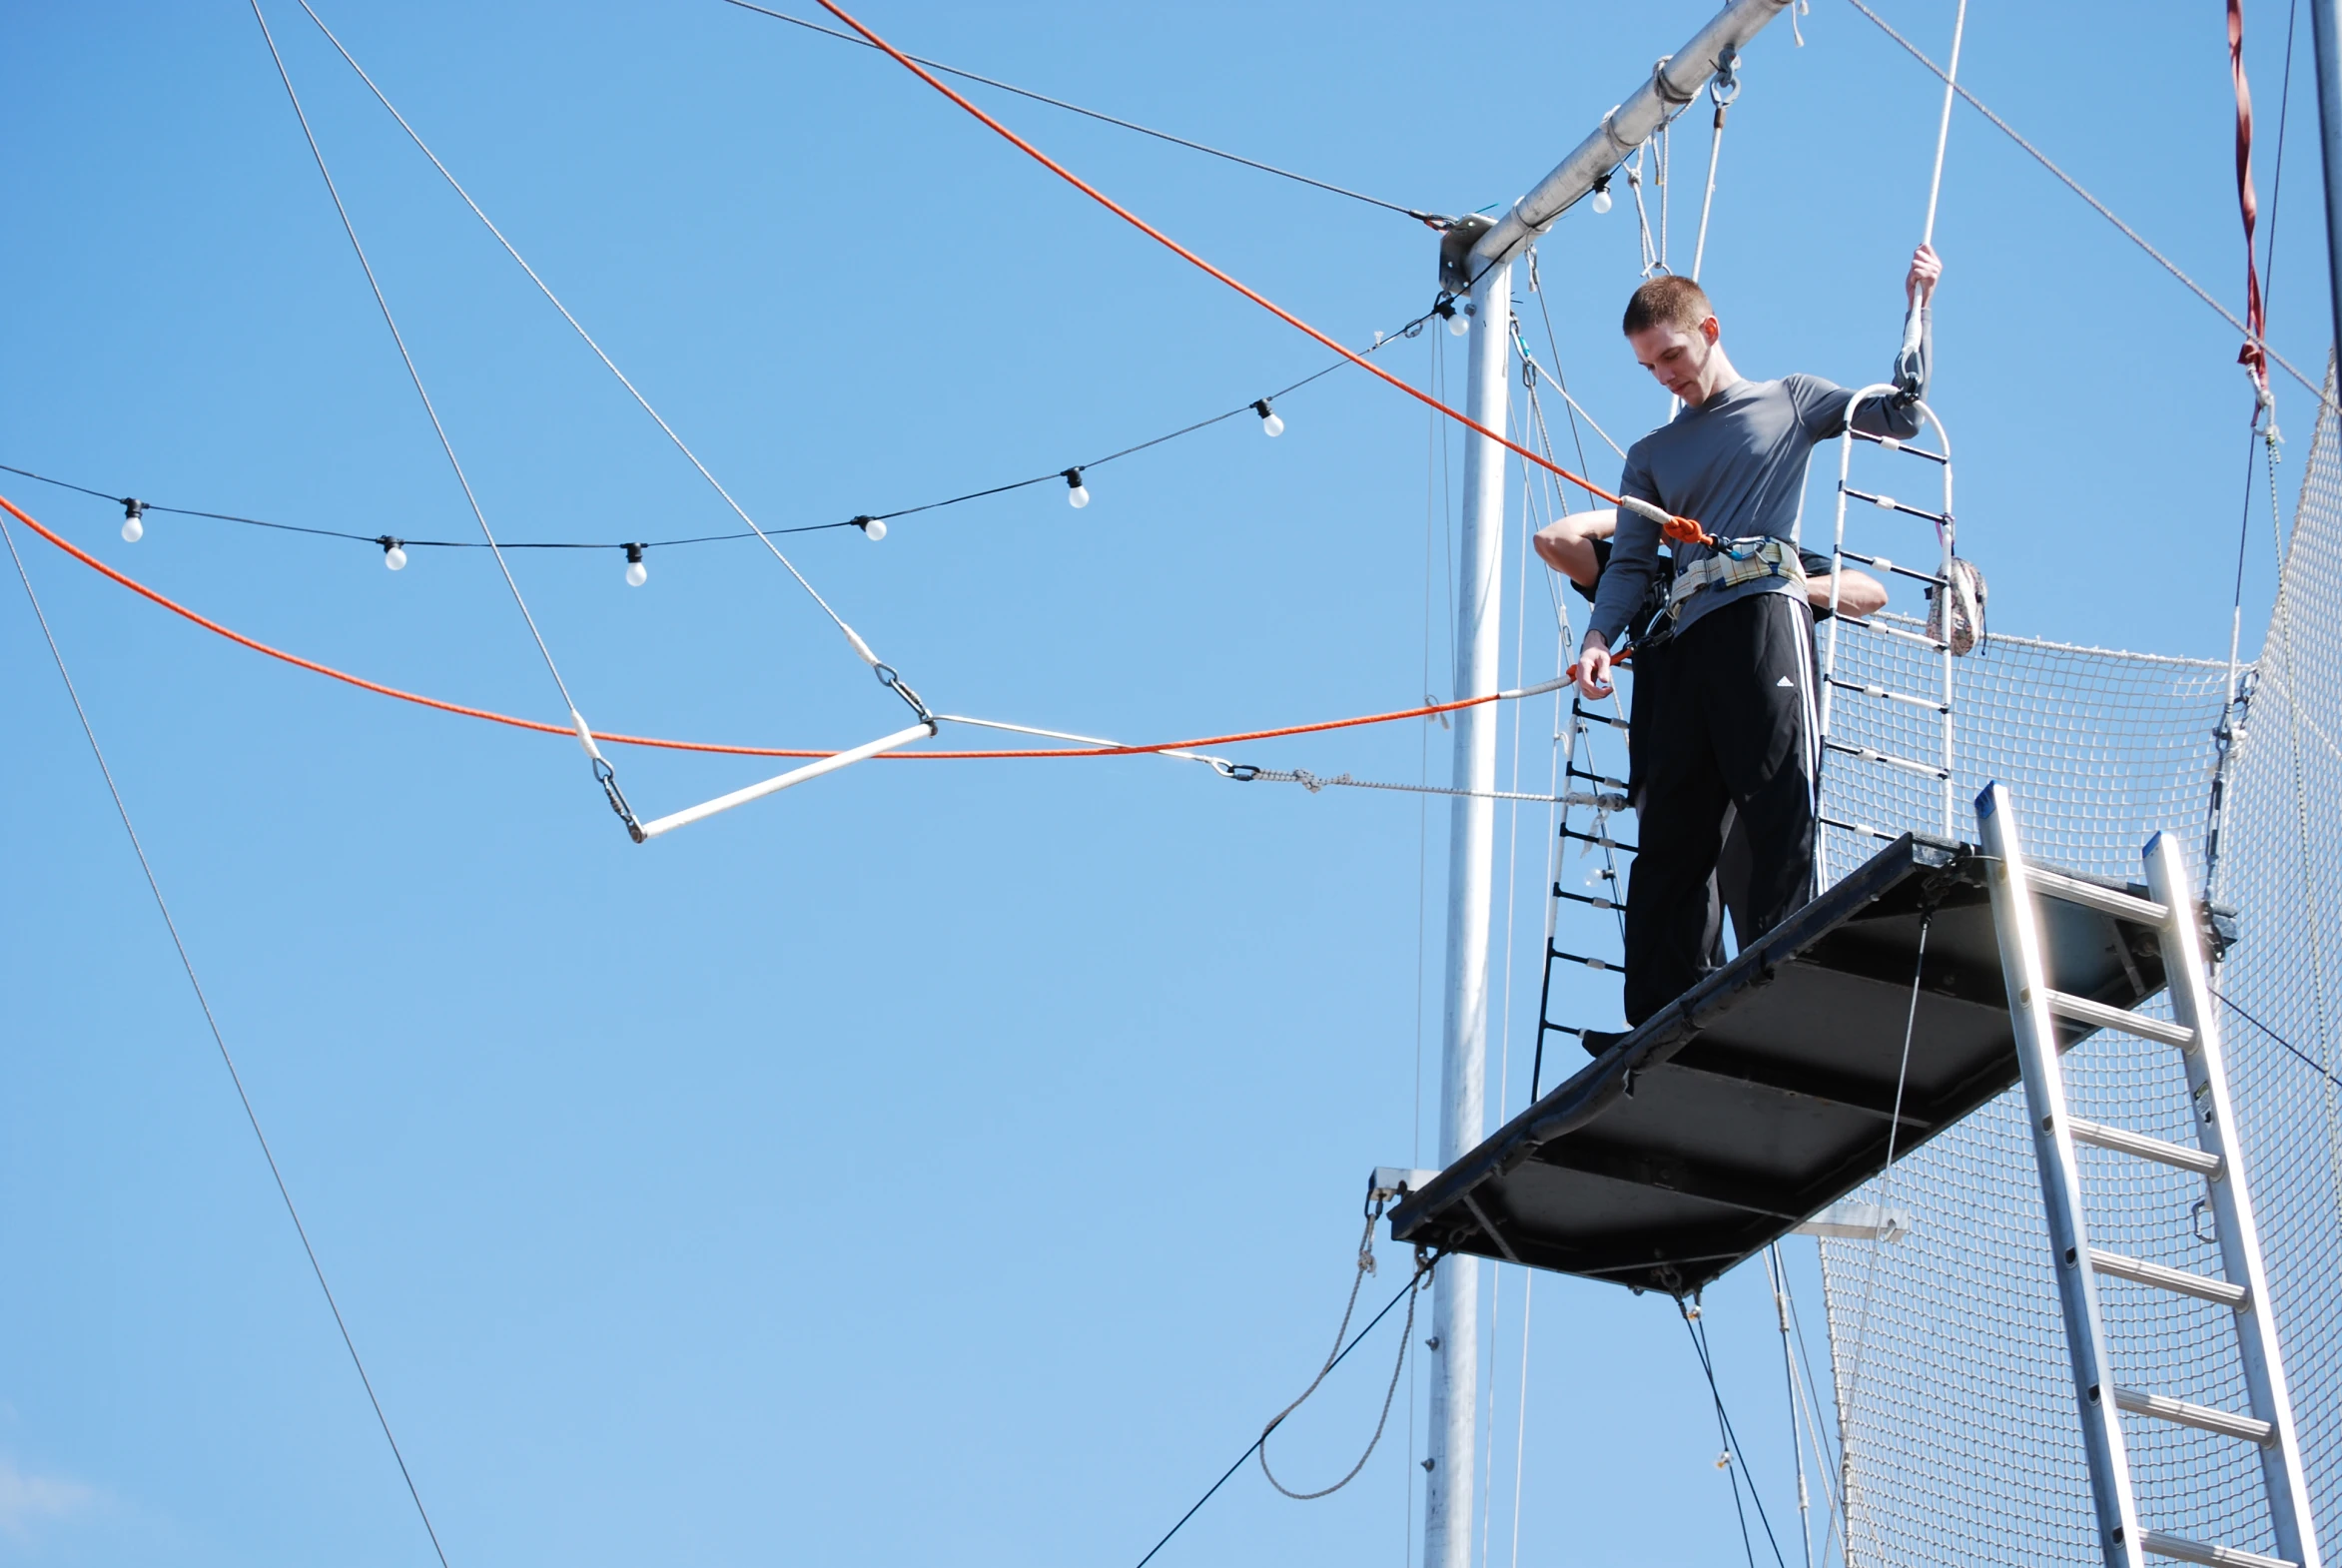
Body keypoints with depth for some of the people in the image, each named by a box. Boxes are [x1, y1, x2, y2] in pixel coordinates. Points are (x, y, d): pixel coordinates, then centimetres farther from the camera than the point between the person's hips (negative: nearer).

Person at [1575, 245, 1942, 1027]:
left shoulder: (1789, 400, 18)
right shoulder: (1652, 455, 26)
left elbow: (1899, 413, 13)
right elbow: (1630, 562, 16)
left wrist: (1917, 307, 7)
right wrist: (1600, 637, -2)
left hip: (1764, 608, -4)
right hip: (1683, 641, 4)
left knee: (1779, 803, -16)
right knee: (1672, 831, -3)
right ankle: (1662, 1020, -6)